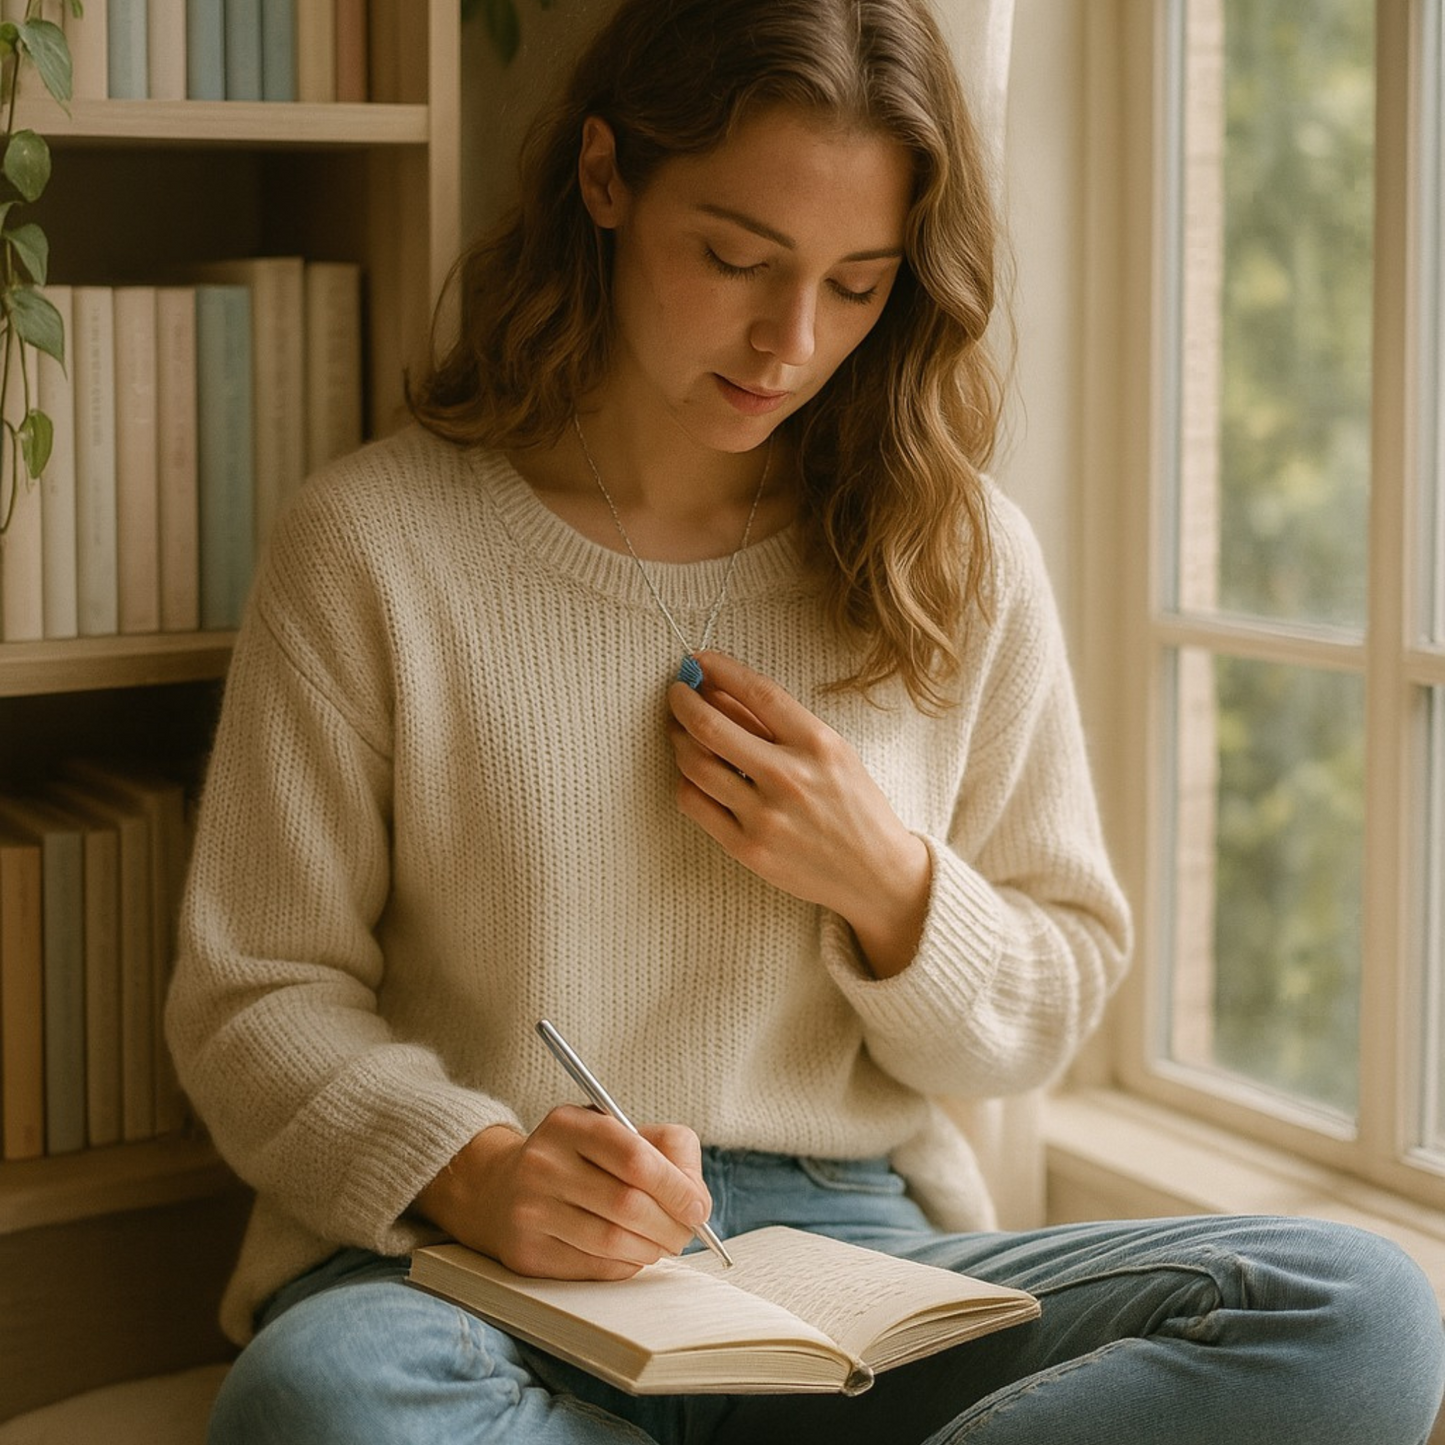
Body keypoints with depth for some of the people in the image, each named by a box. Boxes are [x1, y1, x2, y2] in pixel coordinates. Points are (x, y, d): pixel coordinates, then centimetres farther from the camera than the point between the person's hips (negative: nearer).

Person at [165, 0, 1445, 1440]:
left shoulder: (958, 557, 7)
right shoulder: (370, 546, -1)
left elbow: (1047, 1012, 13)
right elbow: (252, 995, 0)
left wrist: (888, 885, -9)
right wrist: (468, 1170, -20)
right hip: (466, 1265, -3)